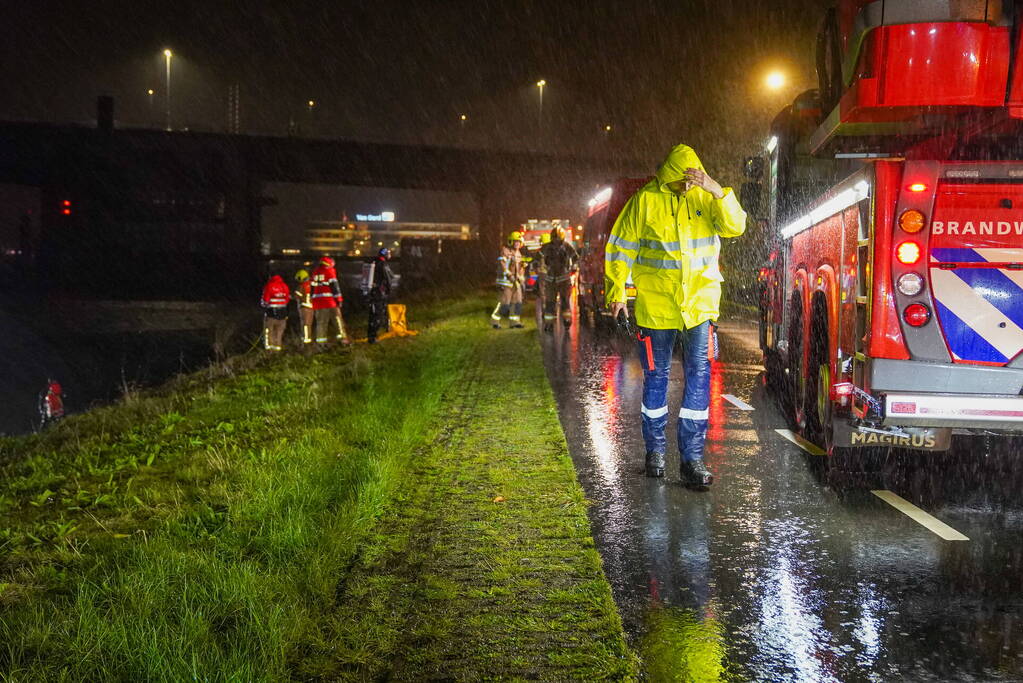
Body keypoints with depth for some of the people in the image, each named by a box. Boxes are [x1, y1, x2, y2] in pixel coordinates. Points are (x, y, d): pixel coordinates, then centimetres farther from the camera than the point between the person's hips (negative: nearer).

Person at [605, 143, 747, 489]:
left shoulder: (706, 198, 4)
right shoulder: (645, 201, -2)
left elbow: (735, 226, -10)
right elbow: (621, 247, 2)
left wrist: (718, 191, -23)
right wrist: (617, 292, 0)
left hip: (700, 301, 1)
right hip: (655, 303, -1)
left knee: (699, 373, -8)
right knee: (656, 376, 9)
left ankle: (692, 457, -3)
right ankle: (655, 450, 25)